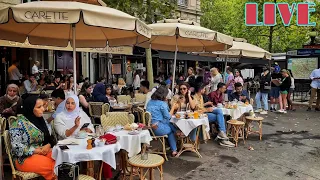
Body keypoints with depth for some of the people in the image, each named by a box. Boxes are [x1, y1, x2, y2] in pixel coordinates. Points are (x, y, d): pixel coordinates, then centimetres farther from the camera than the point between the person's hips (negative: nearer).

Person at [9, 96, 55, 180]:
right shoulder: (19, 123, -12)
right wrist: (36, 150, -18)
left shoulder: (40, 120, 8)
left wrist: (48, 145, -9)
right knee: (53, 166, -27)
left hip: (42, 152, 6)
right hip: (25, 158, -6)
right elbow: (17, 147, -16)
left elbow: (48, 138, 12)